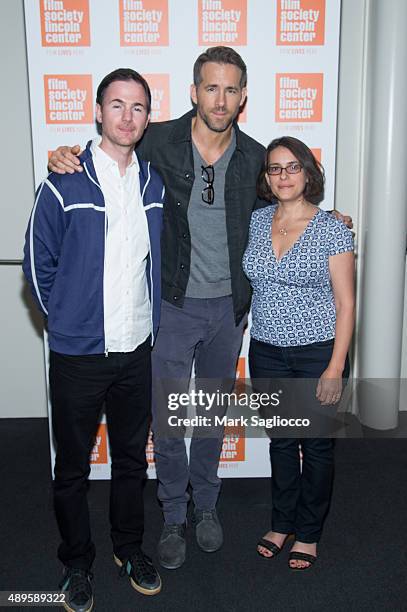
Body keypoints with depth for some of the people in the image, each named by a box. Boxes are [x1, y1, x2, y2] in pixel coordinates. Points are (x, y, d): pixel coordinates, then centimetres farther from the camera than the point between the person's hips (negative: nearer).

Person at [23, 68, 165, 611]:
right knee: (73, 466, 12)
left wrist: (148, 317, 11)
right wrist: (69, 320, 2)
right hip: (79, 355, -3)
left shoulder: (155, 183, 3)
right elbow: (38, 265, -2)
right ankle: (77, 562, 34)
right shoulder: (64, 185, -10)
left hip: (138, 349, 4)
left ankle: (130, 546, 40)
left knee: (132, 457, 18)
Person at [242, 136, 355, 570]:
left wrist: (335, 368, -14)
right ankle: (282, 523, 36)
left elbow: (345, 303, -9)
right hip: (267, 352, 4)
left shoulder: (332, 230, -9)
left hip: (318, 353, -3)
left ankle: (308, 533, 31)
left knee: (316, 445, 11)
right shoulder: (256, 222, 3)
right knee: (281, 440, 17)